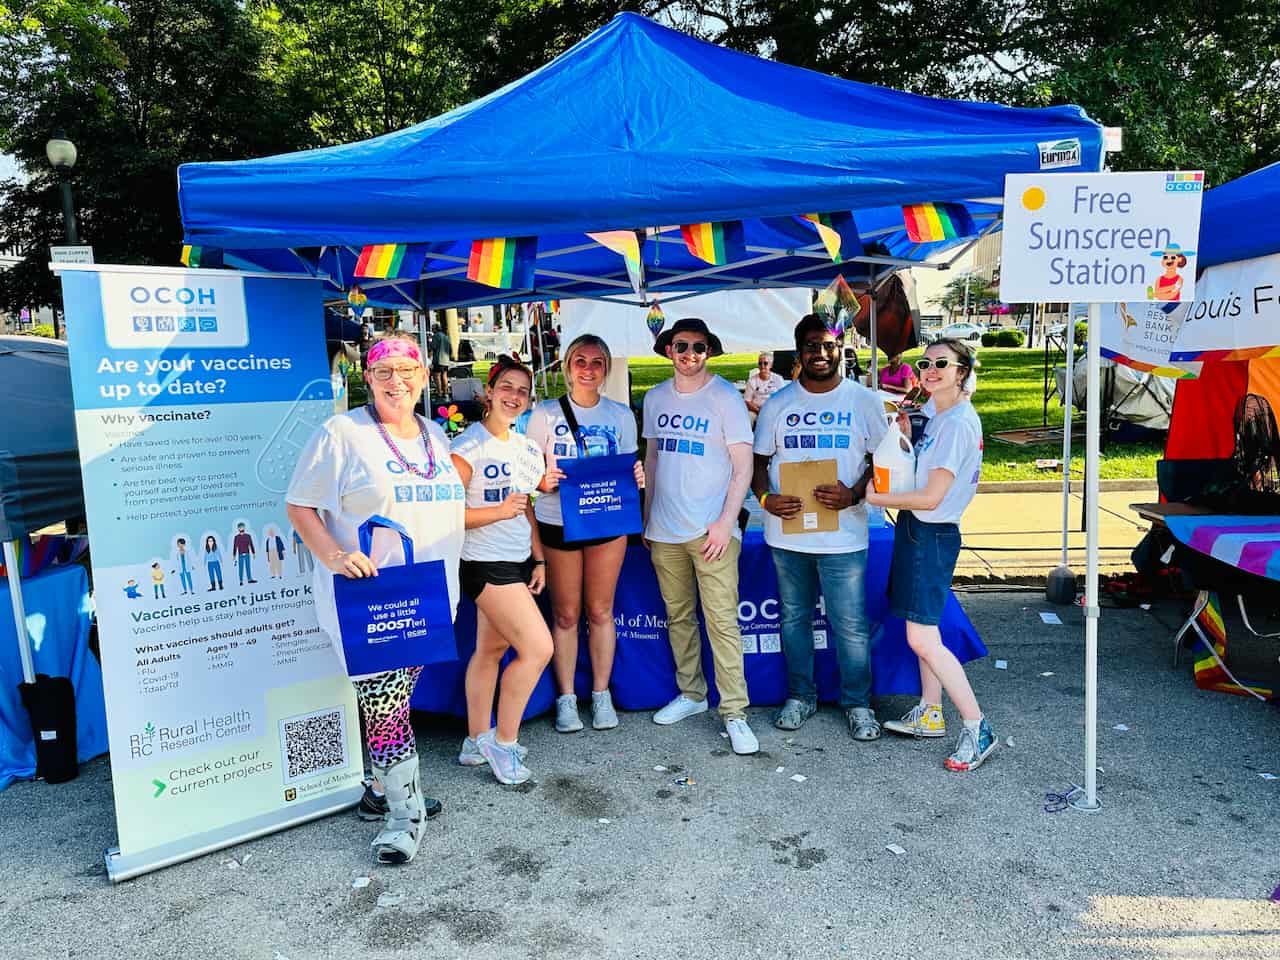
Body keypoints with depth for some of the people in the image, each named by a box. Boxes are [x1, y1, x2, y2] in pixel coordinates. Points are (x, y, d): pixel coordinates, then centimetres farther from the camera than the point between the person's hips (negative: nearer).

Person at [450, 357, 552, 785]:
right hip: (486, 564, -8)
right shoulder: (469, 445, -13)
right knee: (537, 648, -11)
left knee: (491, 649, 15)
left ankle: (475, 742, 27)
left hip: (517, 562, 8)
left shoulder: (525, 446, 12)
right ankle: (504, 742, 6)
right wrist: (500, 511, -21)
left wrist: (538, 558, 15)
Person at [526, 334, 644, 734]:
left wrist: (636, 477, -10)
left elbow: (629, 467, 12)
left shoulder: (621, 414, 8)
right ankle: (566, 698, 17)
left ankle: (602, 694, 20)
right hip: (557, 523, -1)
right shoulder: (545, 413, 2)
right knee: (565, 614, 5)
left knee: (600, 610, 8)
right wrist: (544, 481, -20)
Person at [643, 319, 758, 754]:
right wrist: (647, 516, 15)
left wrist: (726, 521, -14)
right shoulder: (655, 398, 10)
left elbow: (743, 466, -6)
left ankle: (734, 713, 1)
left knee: (722, 621, -6)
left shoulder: (725, 397, -4)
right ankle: (691, 694, 28)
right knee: (678, 617, 13)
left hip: (711, 530, -5)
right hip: (665, 531, 5)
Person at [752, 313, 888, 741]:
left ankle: (857, 702, 21)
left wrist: (854, 494, -16)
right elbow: (758, 461, 8)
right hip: (787, 533, 2)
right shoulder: (778, 403, 6)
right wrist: (765, 498, -12)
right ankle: (801, 696, 29)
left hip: (843, 534, -2)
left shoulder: (863, 400, 1)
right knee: (794, 618, 13)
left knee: (851, 624, 2)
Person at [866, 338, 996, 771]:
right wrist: (905, 431, 5)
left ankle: (977, 728, 3)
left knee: (922, 639, -8)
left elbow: (931, 496, -21)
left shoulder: (958, 423, -19)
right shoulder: (936, 413, 11)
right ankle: (929, 714, 28)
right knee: (922, 633, 16)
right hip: (916, 529, 10)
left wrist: (874, 497, -13)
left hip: (931, 535, -9)